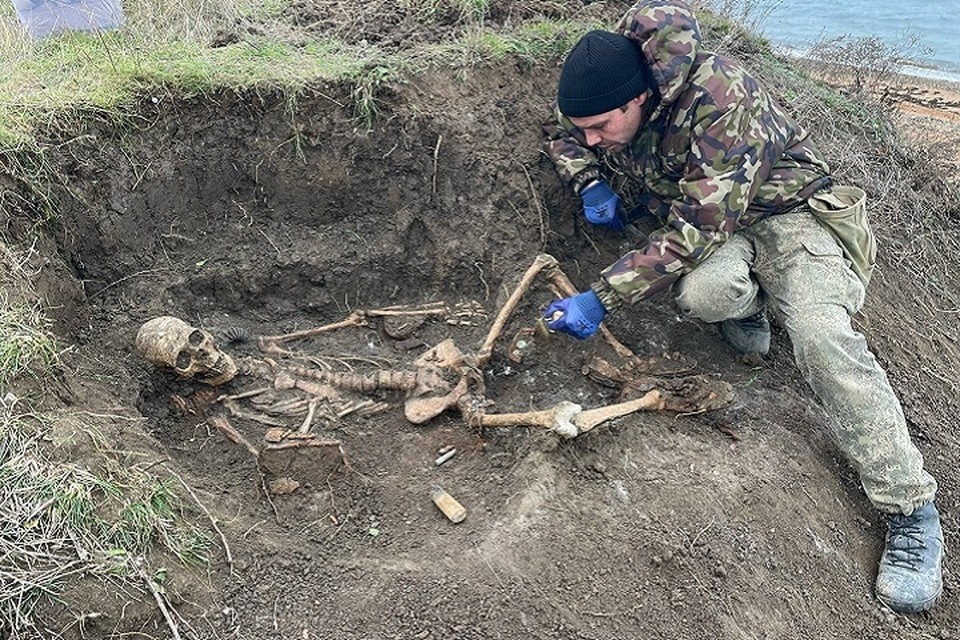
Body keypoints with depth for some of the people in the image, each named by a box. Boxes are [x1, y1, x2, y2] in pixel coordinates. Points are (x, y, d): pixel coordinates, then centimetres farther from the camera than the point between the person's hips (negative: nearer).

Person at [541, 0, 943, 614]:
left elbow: (695, 233, -36)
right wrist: (592, 184, -8)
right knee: (701, 291, -33)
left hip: (785, 209, -4)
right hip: (697, 217, 5)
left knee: (821, 335, -30)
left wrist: (602, 299, -35)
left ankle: (912, 510, -17)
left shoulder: (719, 97, -33)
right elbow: (560, 129, 12)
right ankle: (748, 305, 6)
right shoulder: (606, 98, -12)